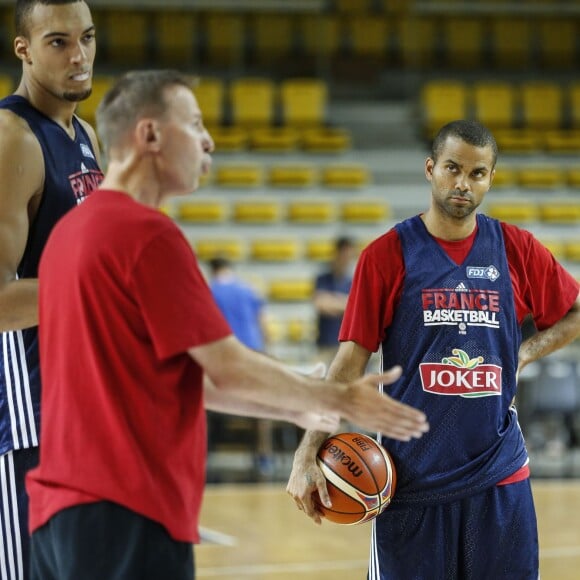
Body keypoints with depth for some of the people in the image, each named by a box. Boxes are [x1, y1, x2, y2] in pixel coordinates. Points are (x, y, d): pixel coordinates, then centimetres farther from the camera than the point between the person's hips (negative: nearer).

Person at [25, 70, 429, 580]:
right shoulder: (148, 234, -13)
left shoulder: (72, 229, 15)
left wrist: (295, 407, 24)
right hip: (127, 509, -9)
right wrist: (340, 399, 2)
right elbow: (228, 368, -11)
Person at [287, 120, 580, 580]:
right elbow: (351, 360, -4)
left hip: (499, 476, 2)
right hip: (412, 475, -2)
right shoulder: (388, 255, -3)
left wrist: (523, 354, -1)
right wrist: (308, 455, -13)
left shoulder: (517, 249, 3)